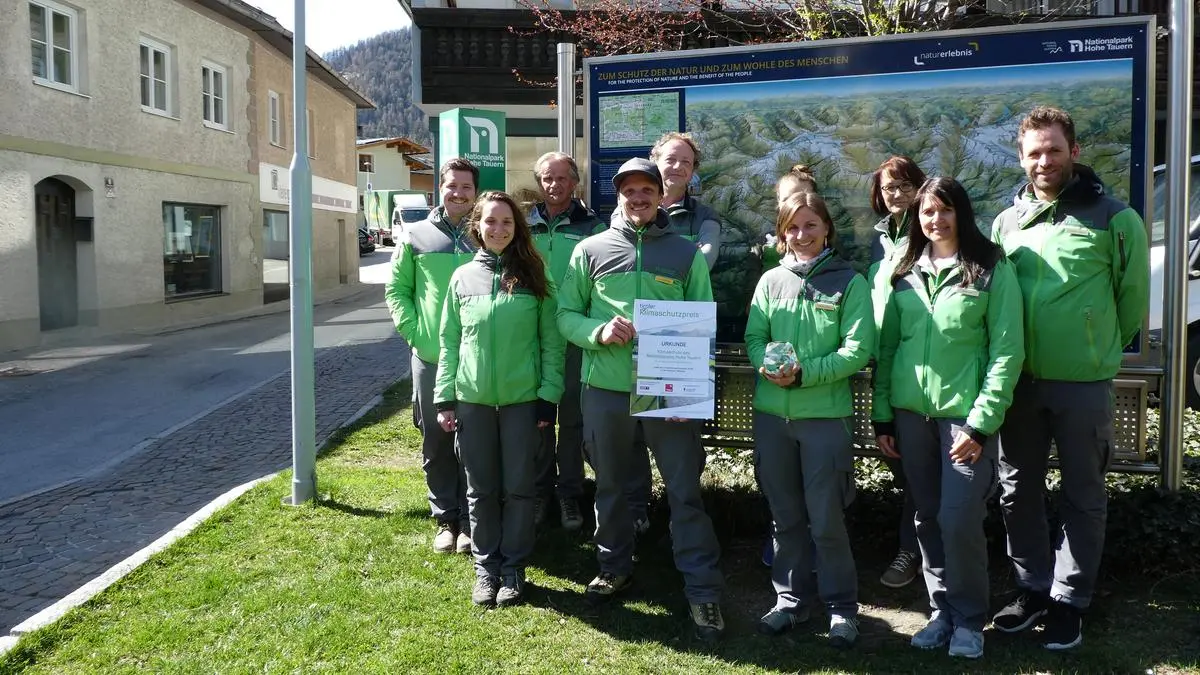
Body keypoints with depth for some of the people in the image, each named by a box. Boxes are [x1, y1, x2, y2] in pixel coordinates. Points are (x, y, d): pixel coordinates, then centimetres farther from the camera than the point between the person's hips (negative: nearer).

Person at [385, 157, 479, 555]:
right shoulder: (416, 236, 5)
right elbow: (396, 290, 8)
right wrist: (413, 330, -4)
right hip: (430, 357, 1)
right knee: (436, 440, 9)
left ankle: (470, 521, 19)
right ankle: (445, 518, 24)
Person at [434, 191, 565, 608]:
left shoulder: (533, 278, 1)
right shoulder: (463, 277, 5)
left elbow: (551, 342, 0)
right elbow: (449, 343, 6)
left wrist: (549, 396, -6)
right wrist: (444, 398, 1)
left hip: (522, 399, -1)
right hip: (472, 399, 2)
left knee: (519, 488, 6)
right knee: (481, 490, 10)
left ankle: (514, 568, 20)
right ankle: (486, 567, 23)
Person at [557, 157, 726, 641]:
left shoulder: (686, 253, 4)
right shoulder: (591, 250, 5)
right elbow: (566, 314, 5)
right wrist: (599, 332, -15)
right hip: (605, 389, 2)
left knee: (684, 491, 2)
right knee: (611, 485, 16)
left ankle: (703, 589, 12)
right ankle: (614, 567, 36)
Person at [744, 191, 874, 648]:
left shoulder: (850, 281, -3)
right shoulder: (771, 280, 7)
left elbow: (858, 350, -9)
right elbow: (754, 338, 4)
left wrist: (804, 373, -19)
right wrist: (768, 366, -17)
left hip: (825, 415, -3)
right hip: (771, 413, 4)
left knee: (825, 519, 2)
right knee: (785, 515, 14)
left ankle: (842, 606, 20)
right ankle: (791, 599, 29)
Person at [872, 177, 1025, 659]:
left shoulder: (992, 269, -3)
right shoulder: (905, 273, 10)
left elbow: (1007, 350, -7)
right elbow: (887, 345, 10)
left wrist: (982, 421, -13)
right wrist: (882, 416, 6)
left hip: (964, 412, -4)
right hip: (911, 411, 4)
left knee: (959, 519, -7)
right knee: (928, 519, 11)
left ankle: (969, 620, 14)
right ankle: (942, 611, 26)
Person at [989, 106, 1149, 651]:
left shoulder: (1113, 218, -5)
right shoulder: (1006, 222, 6)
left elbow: (1133, 298, 1)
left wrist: (1100, 351, 8)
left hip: (1083, 385, -3)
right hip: (1018, 381, 4)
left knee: (1083, 496, 9)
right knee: (1018, 490, 12)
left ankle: (1069, 600, 23)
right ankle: (1033, 588, 29)